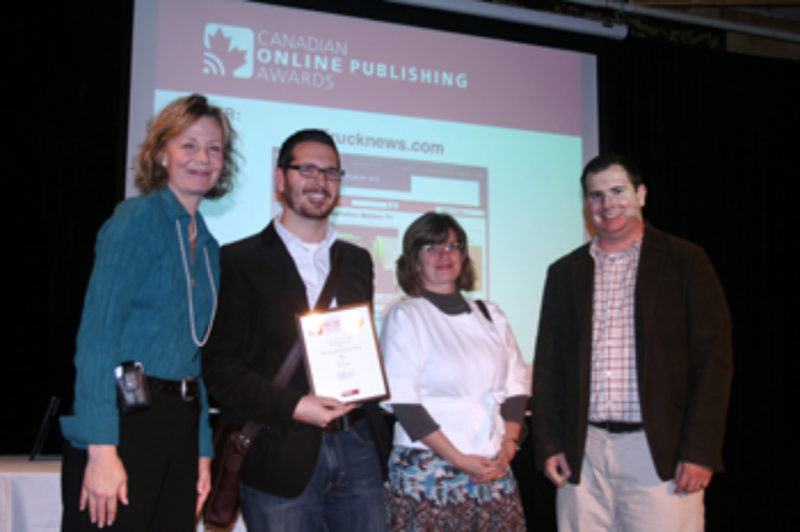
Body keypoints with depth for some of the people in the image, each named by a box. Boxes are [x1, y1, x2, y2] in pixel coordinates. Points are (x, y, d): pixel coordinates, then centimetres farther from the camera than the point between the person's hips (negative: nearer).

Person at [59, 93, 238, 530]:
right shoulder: (138, 217, -6)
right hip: (125, 423, -6)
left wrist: (202, 451, 14)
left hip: (181, 425, 7)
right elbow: (97, 332, -14)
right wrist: (101, 448, -21)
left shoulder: (207, 246, 14)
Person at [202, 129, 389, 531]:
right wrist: (292, 407, -16)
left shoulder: (358, 261, 17)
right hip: (282, 456, -4)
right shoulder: (239, 261, 1)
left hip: (357, 448, 4)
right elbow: (219, 364, -5)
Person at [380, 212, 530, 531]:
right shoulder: (405, 316, -1)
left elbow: (516, 386, 12)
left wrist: (508, 448, -2)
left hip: (494, 470, 4)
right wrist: (459, 460, -12)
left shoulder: (489, 315, 14)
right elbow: (403, 403, -8)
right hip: (428, 470, -4)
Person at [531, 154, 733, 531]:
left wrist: (699, 451, -9)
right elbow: (548, 365, 12)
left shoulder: (685, 261, 2)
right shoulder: (564, 272, 12)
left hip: (659, 453, -2)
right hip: (582, 454, 3)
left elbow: (713, 360, -2)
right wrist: (549, 444, 5)